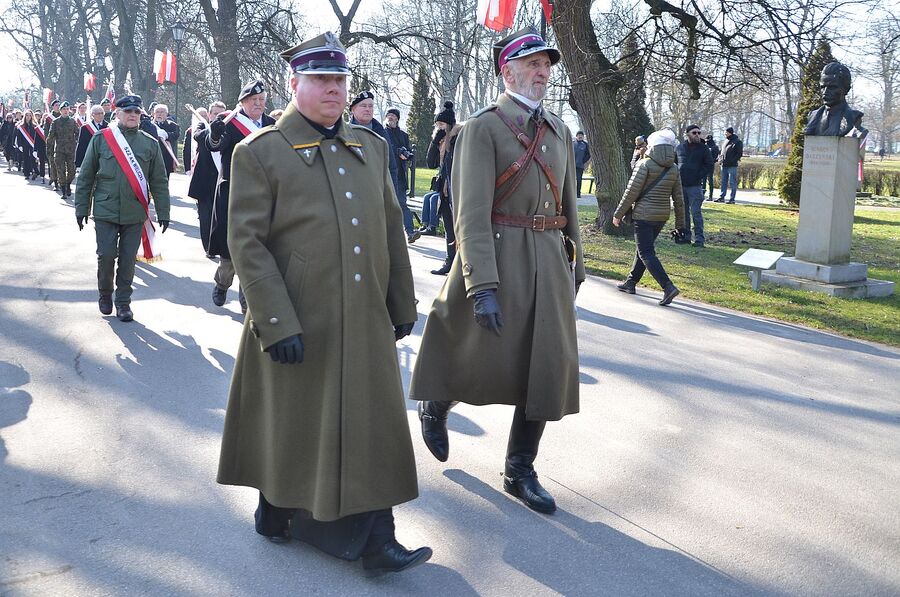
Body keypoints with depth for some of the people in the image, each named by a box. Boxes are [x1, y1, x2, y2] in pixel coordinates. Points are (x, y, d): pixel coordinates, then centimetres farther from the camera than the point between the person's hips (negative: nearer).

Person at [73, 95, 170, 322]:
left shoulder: (150, 143, 4)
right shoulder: (100, 139, 1)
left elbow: (159, 181, 6)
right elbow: (85, 176, 5)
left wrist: (163, 213, 3)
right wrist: (81, 208, 4)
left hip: (135, 214, 1)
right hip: (106, 211, -1)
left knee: (127, 260, 5)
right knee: (106, 255, 0)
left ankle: (123, 302, 18)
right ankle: (105, 295, 23)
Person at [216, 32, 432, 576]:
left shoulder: (371, 146, 11)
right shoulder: (260, 152, -6)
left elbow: (392, 229, 13)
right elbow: (247, 243, -12)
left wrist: (402, 304, 12)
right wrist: (277, 323, -17)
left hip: (365, 322, 5)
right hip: (298, 325, -4)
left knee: (371, 425, 7)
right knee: (292, 424, 12)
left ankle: (375, 539, 17)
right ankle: (278, 512, 36)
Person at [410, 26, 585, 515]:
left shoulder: (559, 130, 13)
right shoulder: (483, 127, -8)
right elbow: (472, 212, -16)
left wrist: (575, 261, 20)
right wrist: (482, 287, -23)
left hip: (549, 260, 6)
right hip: (499, 256, -6)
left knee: (546, 367, 5)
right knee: (479, 356, 6)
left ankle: (520, 472, 20)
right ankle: (435, 404, 41)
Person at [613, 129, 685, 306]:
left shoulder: (645, 165, -11)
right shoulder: (674, 169, 6)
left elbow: (632, 192, -13)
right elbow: (679, 198, 8)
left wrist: (618, 214, -5)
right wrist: (680, 223, 15)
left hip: (644, 215, -7)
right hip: (663, 216, 7)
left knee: (646, 253, -6)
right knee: (642, 248, 20)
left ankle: (668, 287, -18)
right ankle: (631, 283, 29)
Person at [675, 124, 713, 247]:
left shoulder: (703, 148, 0)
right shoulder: (680, 147, 8)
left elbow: (709, 166, 1)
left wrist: (699, 176, -9)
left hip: (695, 186, -4)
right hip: (680, 185, 4)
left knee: (696, 212, -9)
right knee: (683, 212, 10)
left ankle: (699, 239, -7)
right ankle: (685, 236, 20)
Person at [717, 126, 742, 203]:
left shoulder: (737, 142, -5)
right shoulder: (726, 141, 17)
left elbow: (740, 153, -9)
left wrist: (733, 160, -18)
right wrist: (720, 156, 5)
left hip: (732, 166, -7)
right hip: (724, 165, 7)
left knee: (732, 182, -3)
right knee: (723, 182, 11)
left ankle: (732, 199, 0)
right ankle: (722, 197, 17)